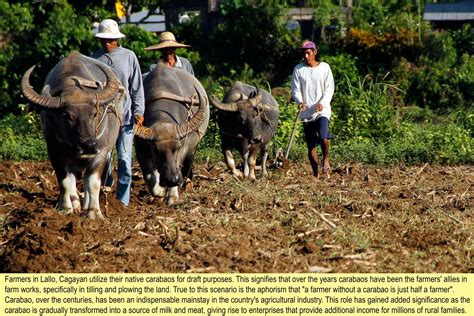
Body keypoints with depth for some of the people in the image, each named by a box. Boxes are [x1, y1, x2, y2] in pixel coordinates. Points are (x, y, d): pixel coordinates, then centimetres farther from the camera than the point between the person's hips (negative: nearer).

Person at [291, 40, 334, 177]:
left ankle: (326, 159, 4)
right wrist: (299, 101, -18)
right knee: (311, 146, 3)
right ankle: (316, 173, 14)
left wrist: (322, 103, -16)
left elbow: (329, 88, 1)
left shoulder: (324, 67, 3)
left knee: (323, 138, -24)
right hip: (306, 113, 2)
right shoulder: (298, 69, 6)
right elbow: (295, 90, 3)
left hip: (322, 110, -2)